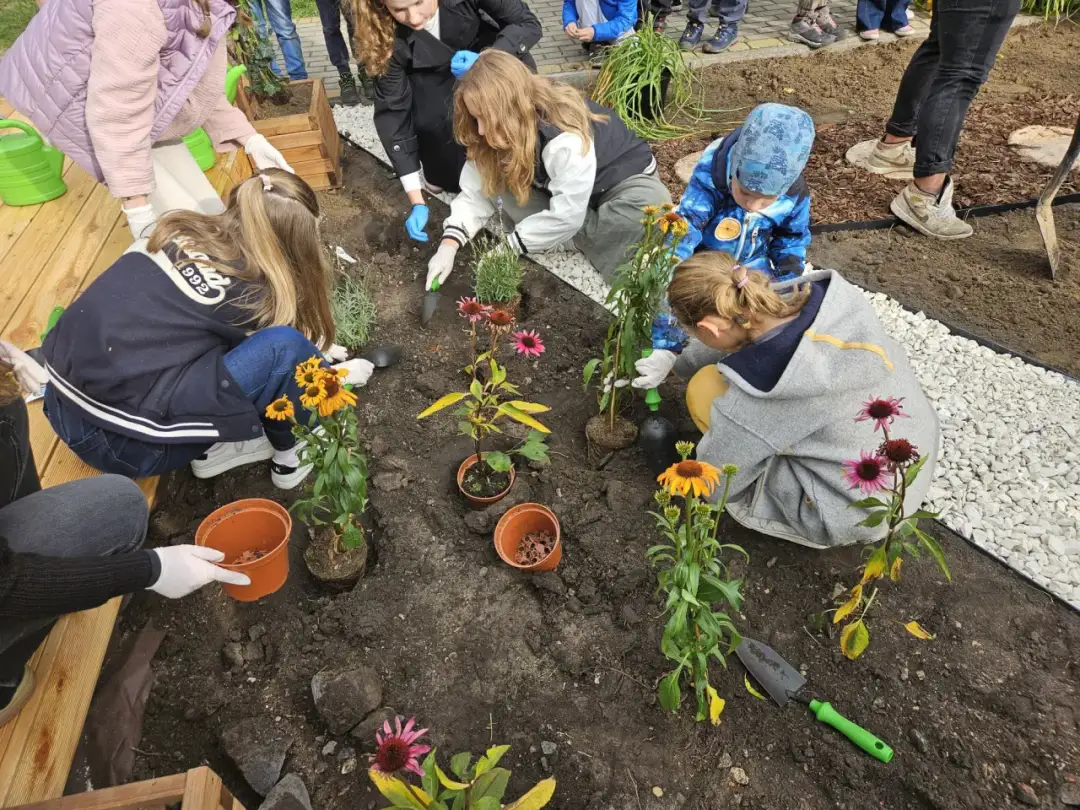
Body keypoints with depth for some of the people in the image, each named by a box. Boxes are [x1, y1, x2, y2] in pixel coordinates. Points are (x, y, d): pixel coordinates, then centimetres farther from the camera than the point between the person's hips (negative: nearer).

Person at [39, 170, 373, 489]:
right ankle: (288, 457, 9)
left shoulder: (184, 230, 7)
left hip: (63, 404, 8)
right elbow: (279, 357, 8)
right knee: (285, 348, -14)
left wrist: (311, 350, 32)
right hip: (121, 441, -8)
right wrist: (340, 376, 27)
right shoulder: (251, 294, -12)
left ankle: (213, 446, 12)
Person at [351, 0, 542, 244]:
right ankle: (438, 175, 6)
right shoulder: (390, 41, -33)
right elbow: (393, 113, -29)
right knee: (434, 118, -25)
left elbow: (528, 23, -28)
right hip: (432, 73, 0)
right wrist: (417, 201, -34)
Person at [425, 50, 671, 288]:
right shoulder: (500, 133, -17)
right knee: (495, 181, -21)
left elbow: (566, 216, -36)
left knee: (652, 213, -40)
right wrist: (448, 244, -28)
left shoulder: (567, 138, -39)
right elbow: (476, 191, -15)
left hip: (626, 178, -6)